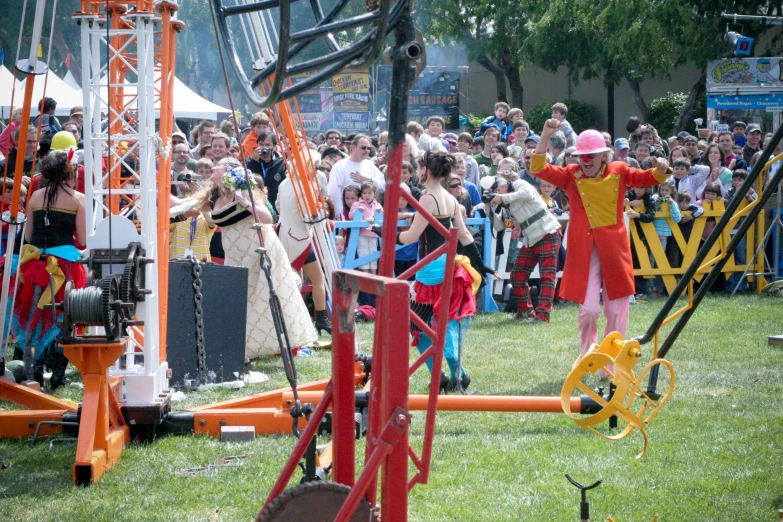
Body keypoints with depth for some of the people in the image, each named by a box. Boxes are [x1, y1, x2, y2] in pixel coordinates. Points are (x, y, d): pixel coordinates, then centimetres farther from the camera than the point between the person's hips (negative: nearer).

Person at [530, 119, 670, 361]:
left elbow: (648, 178, 10)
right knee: (589, 309, -9)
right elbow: (538, 169, -8)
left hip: (614, 250, 2)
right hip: (584, 252, -2)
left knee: (617, 311, 6)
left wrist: (661, 170, -12)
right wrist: (545, 136, -19)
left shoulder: (619, 172, 5)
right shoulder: (571, 176, 1)